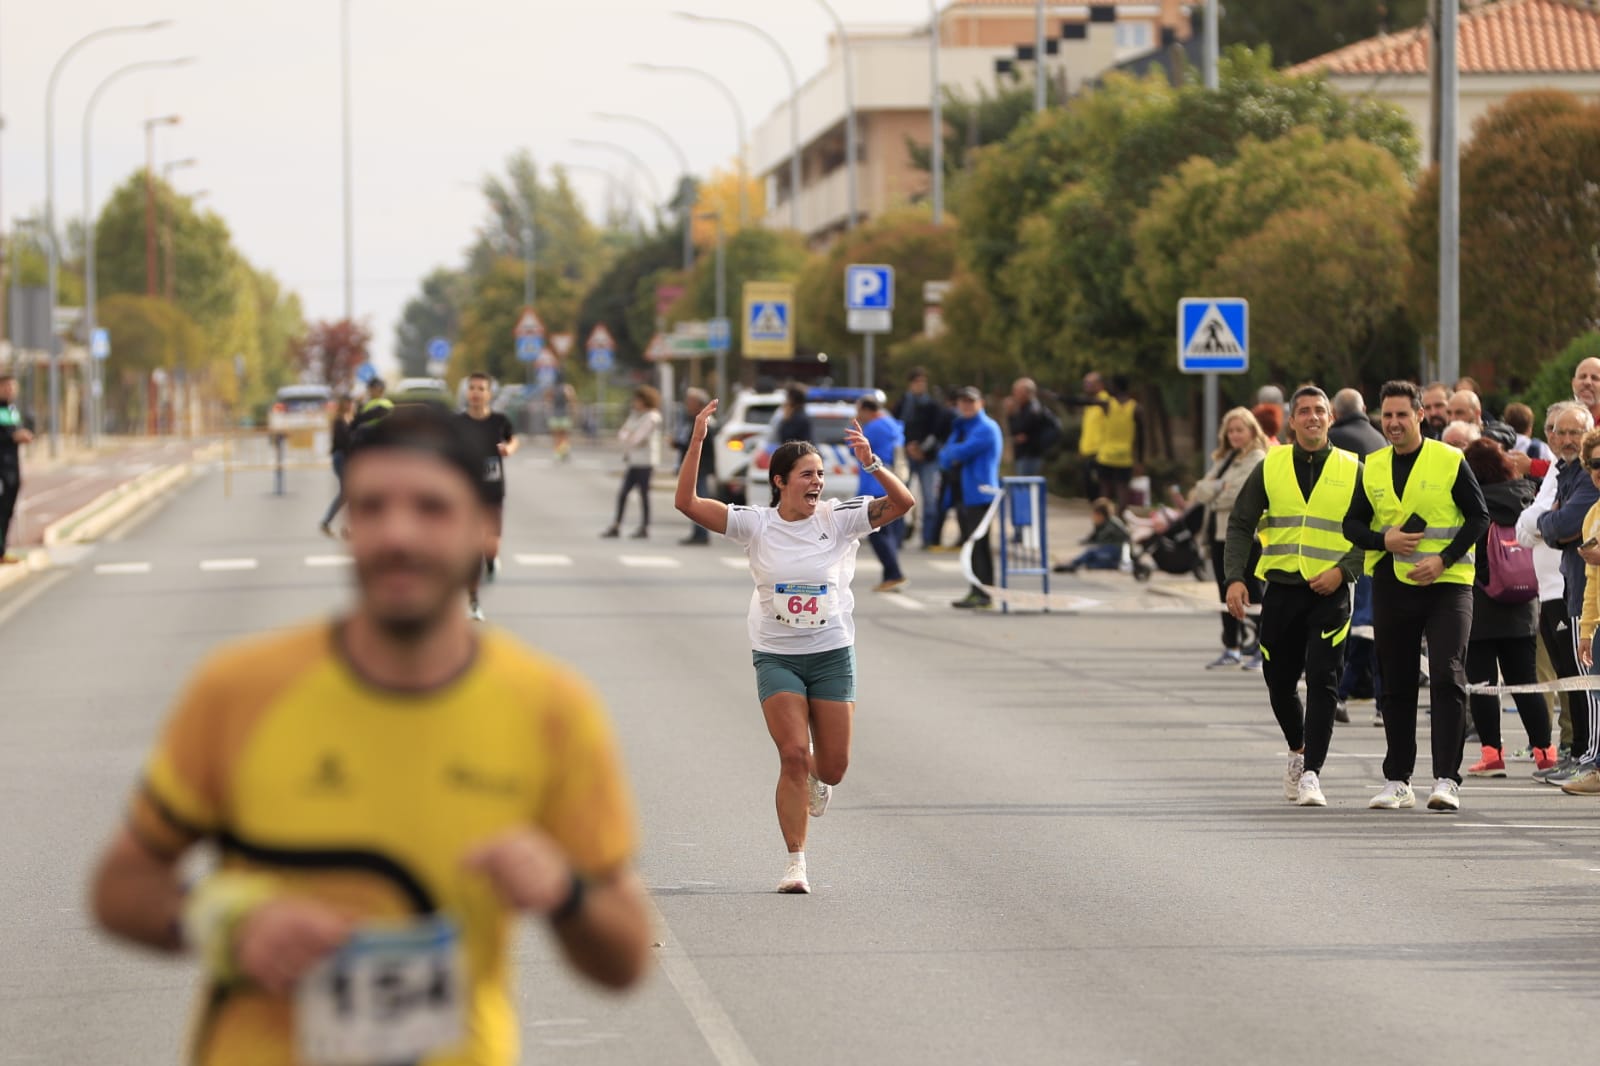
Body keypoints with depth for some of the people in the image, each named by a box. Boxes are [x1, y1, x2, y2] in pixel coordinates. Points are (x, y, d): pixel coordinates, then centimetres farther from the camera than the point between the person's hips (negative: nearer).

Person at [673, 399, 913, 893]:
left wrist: (871, 463, -29)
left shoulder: (839, 519, -4)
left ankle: (816, 780, 42)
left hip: (832, 653, 1)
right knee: (793, 756, -13)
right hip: (776, 656, -1)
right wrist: (697, 442, -21)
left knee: (832, 768, 3)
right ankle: (795, 863, -2)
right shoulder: (755, 524, -5)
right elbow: (687, 503, -12)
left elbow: (902, 502, -14)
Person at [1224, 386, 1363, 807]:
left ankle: (1311, 773, -13)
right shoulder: (1270, 467, 8)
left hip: (1329, 594, -2)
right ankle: (1298, 751, 36)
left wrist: (1343, 570, -11)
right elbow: (1240, 524, 8)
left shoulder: (1352, 471, 4)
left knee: (1323, 682, -13)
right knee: (1279, 682, 10)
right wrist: (1235, 578, -6)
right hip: (1281, 589, 2)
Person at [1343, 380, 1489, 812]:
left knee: (1447, 678, -13)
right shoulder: (1372, 468, 7)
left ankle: (1447, 780, -13)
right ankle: (1397, 781, 18)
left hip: (1446, 584, -4)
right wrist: (1383, 541, -10)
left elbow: (1479, 516, -3)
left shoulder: (1450, 461, -4)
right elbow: (1352, 524, 11)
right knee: (1397, 686, 9)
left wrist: (1443, 560, -14)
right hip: (1391, 586, 4)